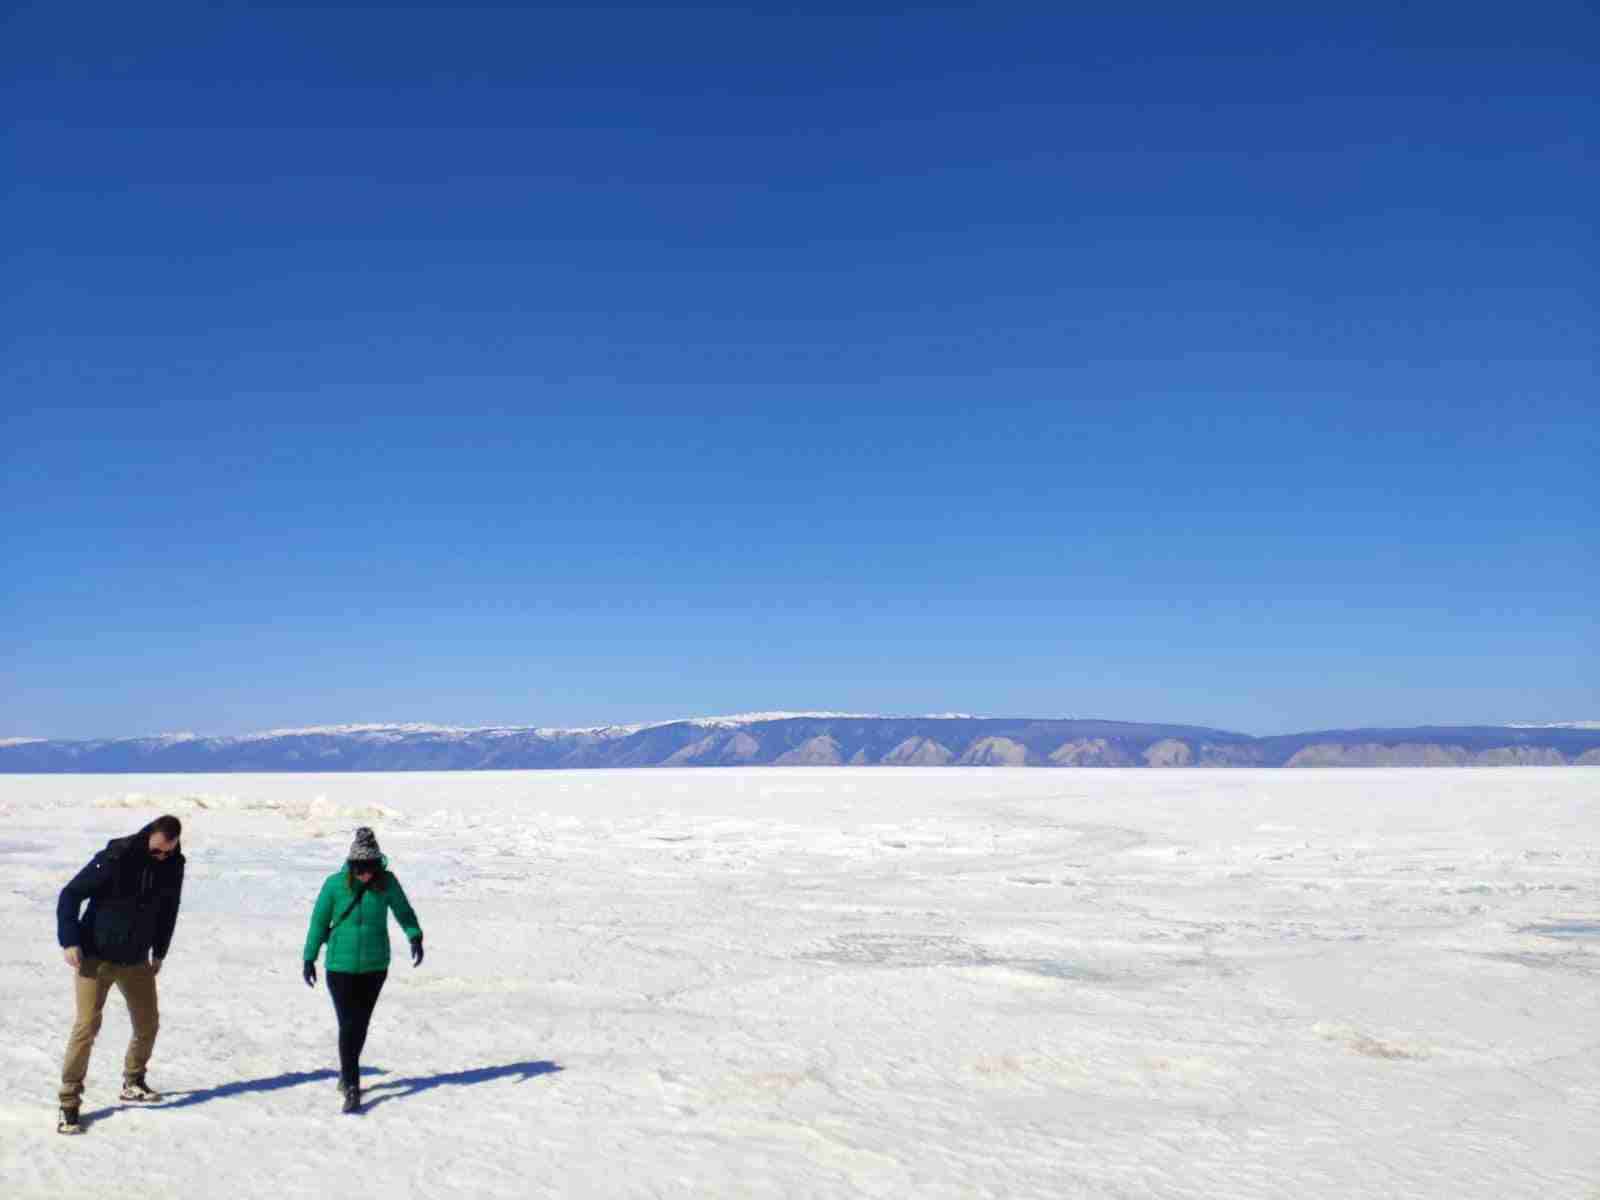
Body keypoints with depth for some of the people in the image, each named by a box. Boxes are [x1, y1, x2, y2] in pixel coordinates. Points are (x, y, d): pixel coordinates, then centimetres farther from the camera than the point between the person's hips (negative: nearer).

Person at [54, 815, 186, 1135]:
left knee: (148, 1024, 10)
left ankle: (132, 1083, 32)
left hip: (136, 960, 5)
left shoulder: (173, 865, -5)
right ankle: (69, 1102, 0)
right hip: (95, 956, -5)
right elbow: (70, 895, -14)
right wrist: (69, 941, -20)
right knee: (88, 1025, -12)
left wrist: (159, 952, 12)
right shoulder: (115, 858, -21)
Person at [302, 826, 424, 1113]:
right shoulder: (335, 884, -13)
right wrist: (309, 959, 4)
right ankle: (352, 1088, -1)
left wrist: (415, 937, -11)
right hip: (341, 967, -2)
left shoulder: (387, 882, -9)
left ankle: (347, 1075, 37)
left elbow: (404, 911, 5)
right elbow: (319, 921, -1)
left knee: (361, 1025, 15)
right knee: (348, 1026, -8)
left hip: (375, 966, 2)